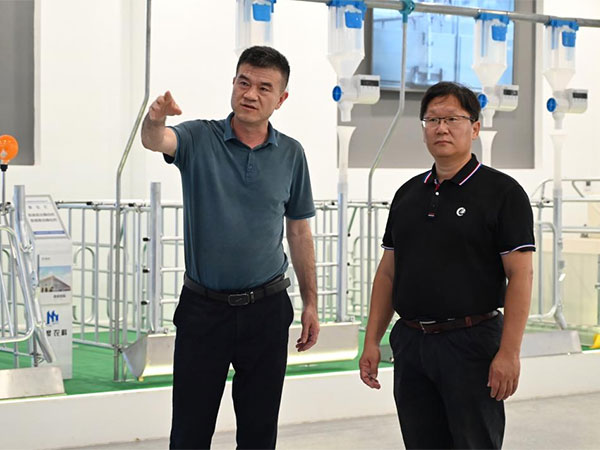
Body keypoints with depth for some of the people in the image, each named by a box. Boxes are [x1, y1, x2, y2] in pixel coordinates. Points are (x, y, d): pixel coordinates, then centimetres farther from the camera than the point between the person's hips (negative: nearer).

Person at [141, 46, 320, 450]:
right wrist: (155, 118, -50)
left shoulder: (291, 154, 3)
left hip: (267, 309, 2)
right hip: (203, 308, -2)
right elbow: (155, 141, -26)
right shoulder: (199, 139, -4)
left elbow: (299, 233, 10)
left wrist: (310, 304, 7)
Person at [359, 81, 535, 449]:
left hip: (471, 342, -5)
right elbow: (388, 272, 14)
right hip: (410, 343, 5)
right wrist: (372, 341, 8)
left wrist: (509, 352, -18)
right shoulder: (408, 194, 13)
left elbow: (520, 275, -10)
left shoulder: (502, 192, -5)